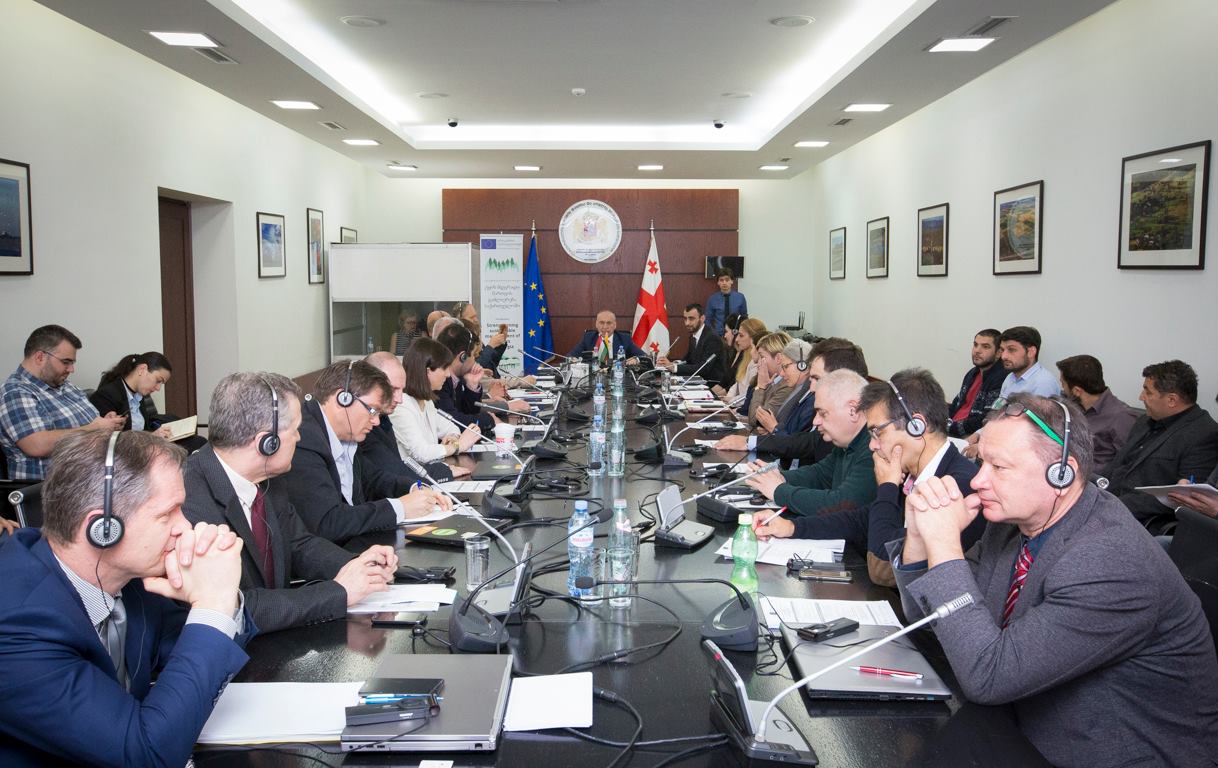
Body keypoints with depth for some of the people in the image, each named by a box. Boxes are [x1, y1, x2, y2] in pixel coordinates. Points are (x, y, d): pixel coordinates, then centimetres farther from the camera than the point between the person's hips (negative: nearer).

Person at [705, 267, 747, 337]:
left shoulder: (740, 297, 0)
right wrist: (712, 335, -8)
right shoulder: (712, 299, 0)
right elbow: (708, 320, 5)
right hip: (718, 335, 0)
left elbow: (744, 318, 8)